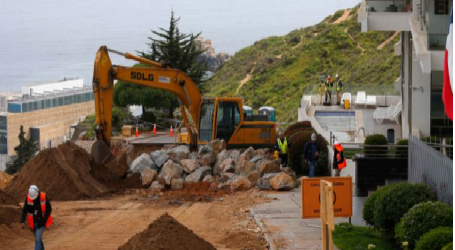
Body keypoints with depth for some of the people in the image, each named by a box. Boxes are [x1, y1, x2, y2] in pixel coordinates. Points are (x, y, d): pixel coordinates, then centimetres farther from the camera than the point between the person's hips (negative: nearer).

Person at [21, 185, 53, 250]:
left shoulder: (44, 197, -19)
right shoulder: (28, 198, -13)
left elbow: (49, 209, -11)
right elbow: (24, 210, -11)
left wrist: (43, 220, -20)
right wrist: (22, 222, -23)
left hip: (41, 222, -3)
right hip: (33, 222, 3)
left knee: (37, 238, -14)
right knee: (38, 238, 15)